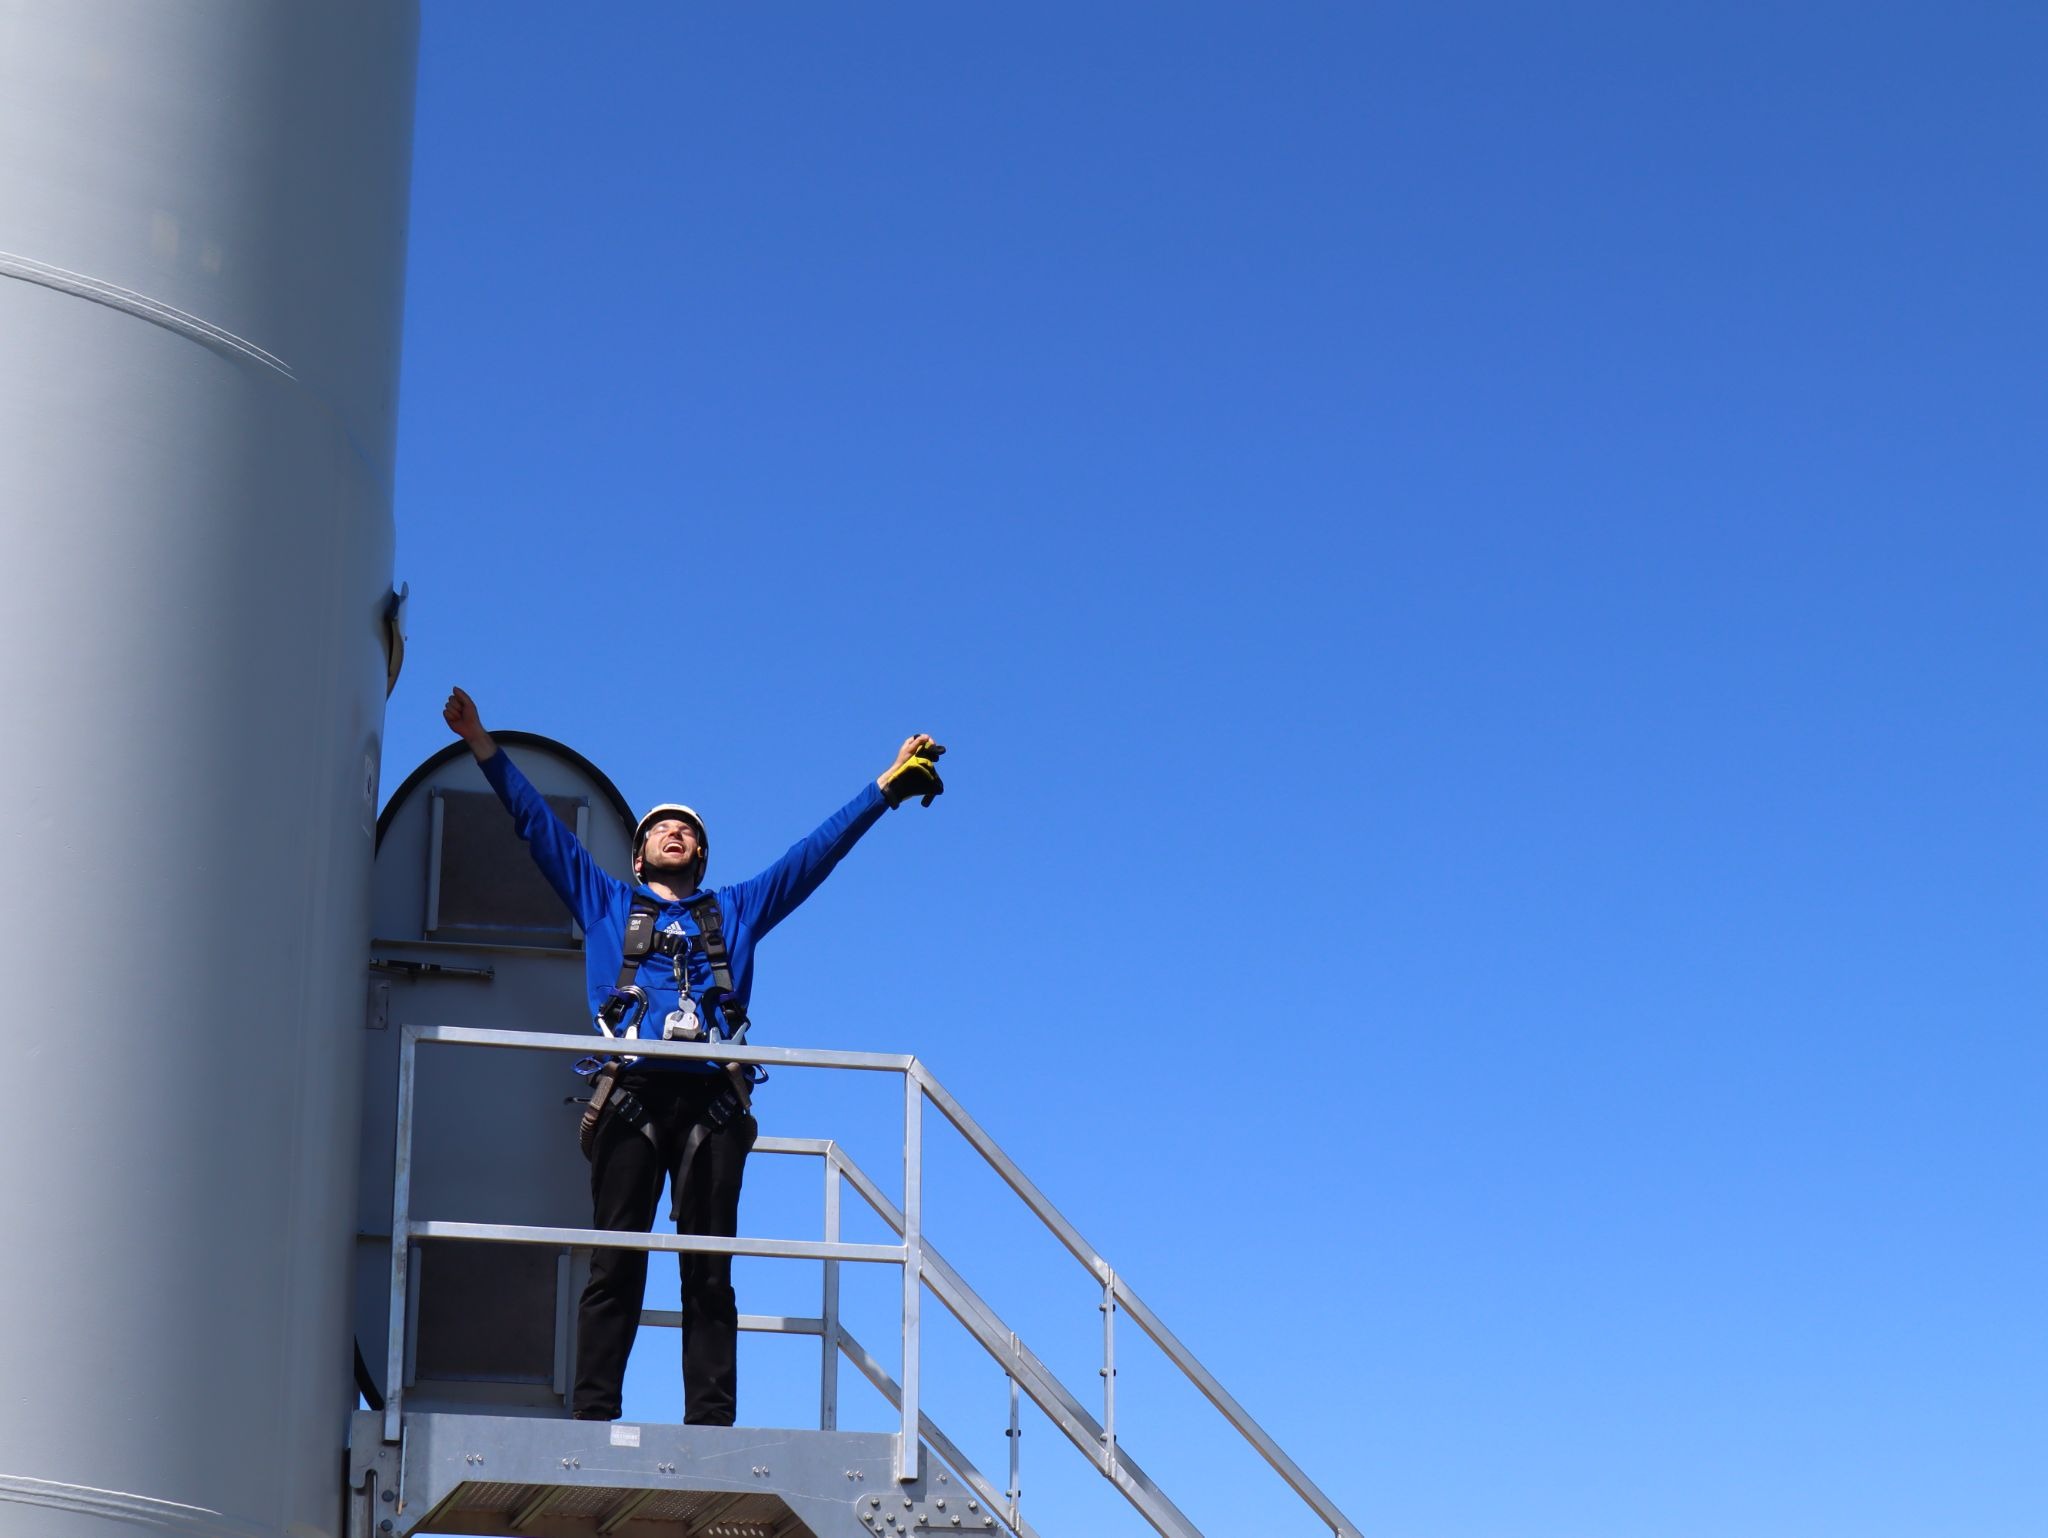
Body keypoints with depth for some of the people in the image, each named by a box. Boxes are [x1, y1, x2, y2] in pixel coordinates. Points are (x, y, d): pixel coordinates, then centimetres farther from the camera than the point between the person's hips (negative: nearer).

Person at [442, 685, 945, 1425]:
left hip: (712, 1100, 1)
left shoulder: (735, 910, 29)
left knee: (709, 1270, -5)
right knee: (616, 1262, -9)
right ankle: (592, 1415, -13)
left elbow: (817, 850, 29)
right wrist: (485, 747, 22)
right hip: (632, 1094, -1)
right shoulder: (605, 902, 27)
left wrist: (886, 786, 28)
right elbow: (538, 824, 26)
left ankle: (711, 1423, -11)